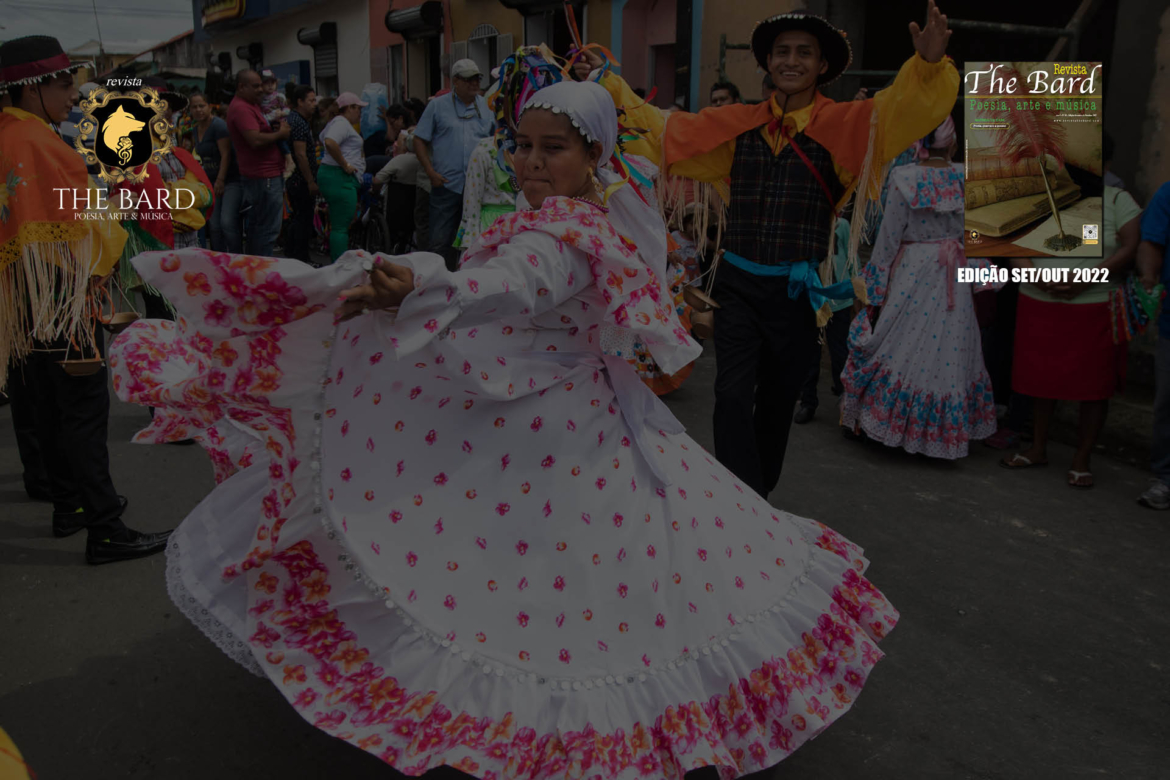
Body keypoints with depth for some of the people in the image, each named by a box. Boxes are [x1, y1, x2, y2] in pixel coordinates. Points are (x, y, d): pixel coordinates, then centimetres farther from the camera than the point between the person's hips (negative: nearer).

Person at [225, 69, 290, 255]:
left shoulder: (251, 105, 18)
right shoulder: (241, 108, -15)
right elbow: (255, 140, -26)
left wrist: (278, 126, 4)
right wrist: (280, 133, -12)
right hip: (264, 177, -11)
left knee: (255, 227, 15)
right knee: (268, 229, -8)